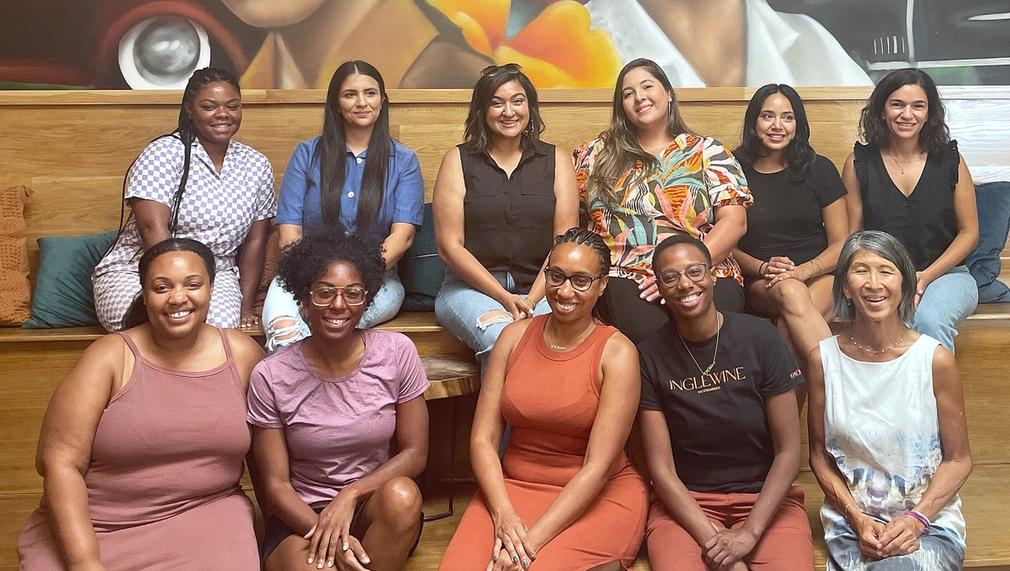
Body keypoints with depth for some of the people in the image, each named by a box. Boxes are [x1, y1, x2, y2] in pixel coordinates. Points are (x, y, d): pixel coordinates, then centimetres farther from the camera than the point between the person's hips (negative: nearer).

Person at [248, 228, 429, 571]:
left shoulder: (397, 352, -6)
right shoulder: (270, 377, -9)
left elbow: (414, 454, -3)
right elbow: (275, 483, -5)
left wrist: (349, 496, -17)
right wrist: (331, 539, -20)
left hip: (377, 508, 3)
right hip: (302, 516, -2)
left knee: (401, 494, -31)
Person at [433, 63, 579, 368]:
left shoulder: (555, 160, 11)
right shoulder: (458, 160, 7)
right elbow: (449, 246, -1)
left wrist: (531, 300, -10)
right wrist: (505, 298, -10)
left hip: (542, 289, 1)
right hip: (472, 286, -1)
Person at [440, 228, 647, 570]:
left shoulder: (617, 353, -10)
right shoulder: (514, 336, 2)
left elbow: (598, 466, -16)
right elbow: (483, 439, -2)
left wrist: (532, 541, -22)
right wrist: (504, 515, -18)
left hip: (599, 496, -2)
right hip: (512, 485, 3)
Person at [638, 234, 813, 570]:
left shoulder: (760, 337, -6)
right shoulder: (650, 356, -5)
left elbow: (789, 450, -4)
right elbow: (661, 468, -6)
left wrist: (749, 533, -13)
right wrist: (712, 540, -16)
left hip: (765, 496, 1)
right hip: (685, 501, 0)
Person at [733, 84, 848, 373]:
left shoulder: (819, 169, 7)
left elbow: (841, 244, 5)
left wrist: (803, 271, -13)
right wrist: (763, 268, -13)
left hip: (820, 276, 1)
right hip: (759, 285, -1)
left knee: (792, 324, -35)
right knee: (790, 293, -37)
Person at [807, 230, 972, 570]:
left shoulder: (935, 360, -6)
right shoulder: (824, 359, -2)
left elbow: (958, 459, 1)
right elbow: (819, 455, 5)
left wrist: (916, 519, -12)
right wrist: (857, 519, -8)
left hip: (929, 518, 0)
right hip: (851, 520, 1)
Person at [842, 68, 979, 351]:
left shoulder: (950, 160, 4)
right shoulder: (860, 162, 3)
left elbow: (969, 232, 6)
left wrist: (926, 277, -7)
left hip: (945, 274, 1)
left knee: (930, 320, -32)